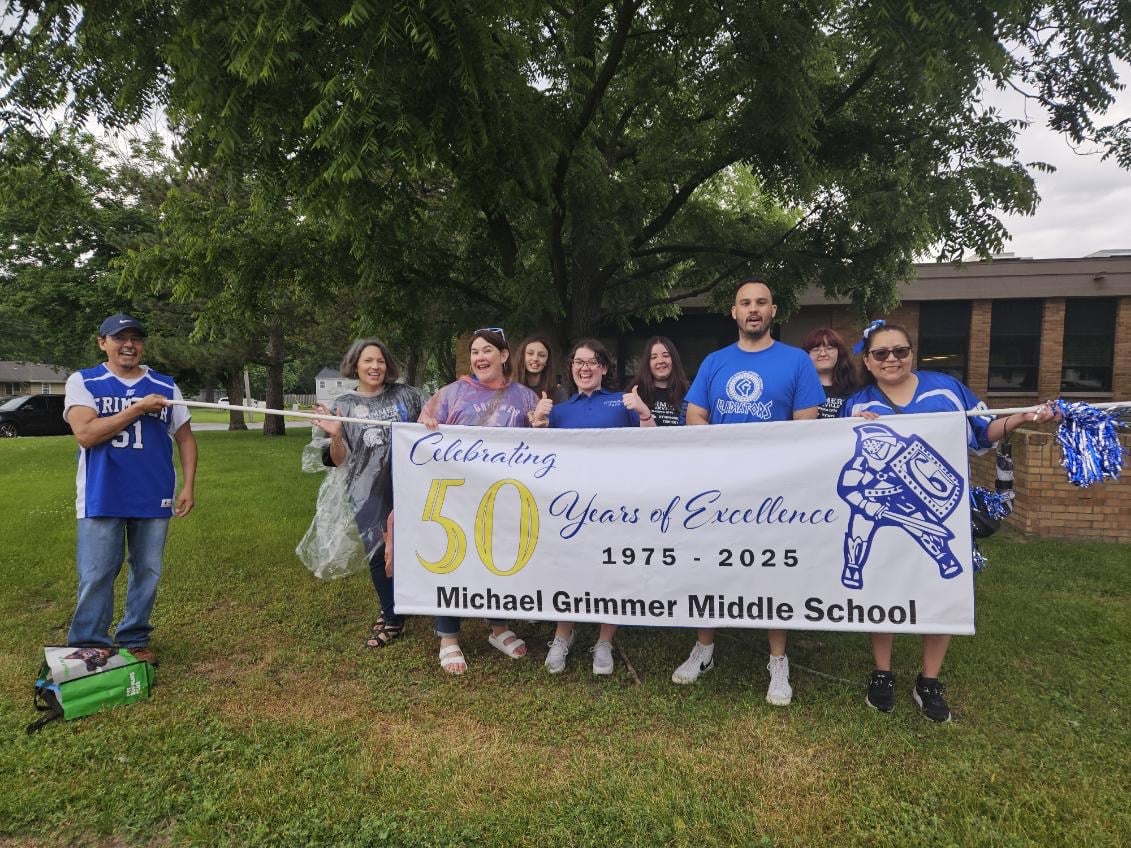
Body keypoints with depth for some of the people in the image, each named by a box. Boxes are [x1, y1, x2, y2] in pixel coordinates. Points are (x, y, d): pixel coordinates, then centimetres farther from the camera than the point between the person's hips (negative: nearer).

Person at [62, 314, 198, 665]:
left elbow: (185, 437, 10)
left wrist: (188, 485, 0)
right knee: (96, 577, 2)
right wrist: (139, 408, -15)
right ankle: (88, 647, 14)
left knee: (147, 572, 10)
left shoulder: (165, 386, 8)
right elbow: (85, 434, -13)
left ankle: (135, 639, 23)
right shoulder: (83, 382, 1)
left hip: (154, 498, 3)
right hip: (102, 498, -3)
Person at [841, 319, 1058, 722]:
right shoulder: (857, 405, 4)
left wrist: (1023, 417, -9)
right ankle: (882, 676, 26)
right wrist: (856, 432, -16)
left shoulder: (945, 387, 2)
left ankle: (928, 682, 25)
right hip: (882, 515, 0)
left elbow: (981, 432, 7)